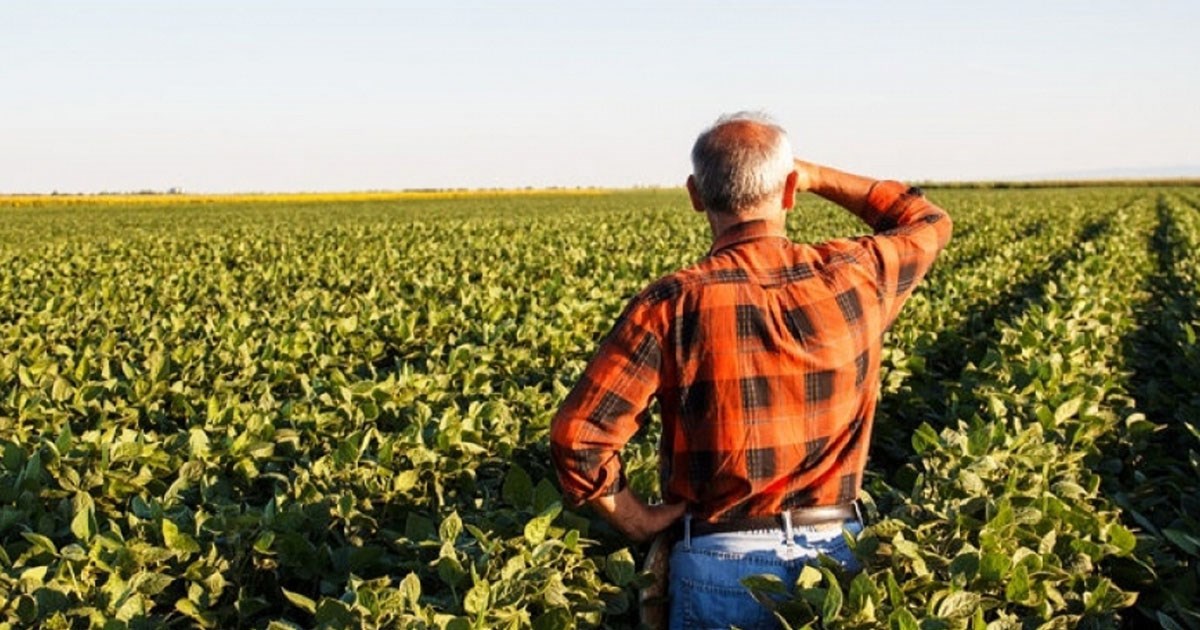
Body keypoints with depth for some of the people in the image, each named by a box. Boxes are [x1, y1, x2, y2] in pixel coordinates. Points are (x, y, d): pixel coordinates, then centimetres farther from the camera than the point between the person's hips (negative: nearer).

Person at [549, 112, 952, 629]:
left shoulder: (673, 305, -14)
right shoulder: (854, 277, -6)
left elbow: (577, 436, -17)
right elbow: (928, 222, 17)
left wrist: (639, 522, -3)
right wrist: (818, 177, 16)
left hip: (722, 564, -2)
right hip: (837, 553, 3)